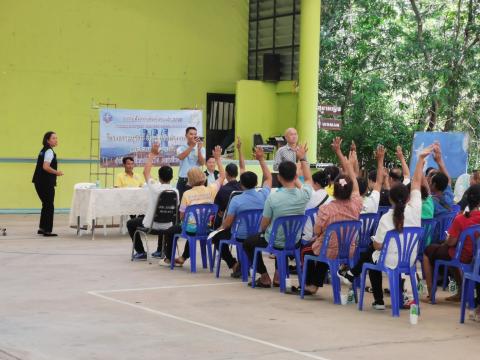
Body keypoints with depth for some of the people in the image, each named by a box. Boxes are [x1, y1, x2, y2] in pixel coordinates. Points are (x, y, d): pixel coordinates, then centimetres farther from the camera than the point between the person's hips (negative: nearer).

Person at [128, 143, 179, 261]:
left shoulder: (155, 187, -20)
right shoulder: (175, 192, -11)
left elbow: (146, 172, -5)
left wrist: (152, 154, 4)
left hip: (150, 224, -4)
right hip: (167, 226, 4)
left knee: (131, 223, 23)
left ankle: (140, 252, 19)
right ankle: (160, 250, 41)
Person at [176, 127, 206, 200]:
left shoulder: (201, 149, 5)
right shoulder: (181, 148, 3)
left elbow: (202, 163, -8)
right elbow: (181, 157, -20)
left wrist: (199, 149, -18)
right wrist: (192, 146, -24)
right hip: (183, 181, -1)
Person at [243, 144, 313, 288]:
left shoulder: (273, 198, -27)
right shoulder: (304, 195, -18)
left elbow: (264, 225, -13)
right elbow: (308, 179, 8)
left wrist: (262, 232, 9)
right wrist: (302, 158, 15)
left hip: (274, 242, -4)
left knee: (249, 242, 25)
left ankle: (264, 277, 23)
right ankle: (278, 276, 34)